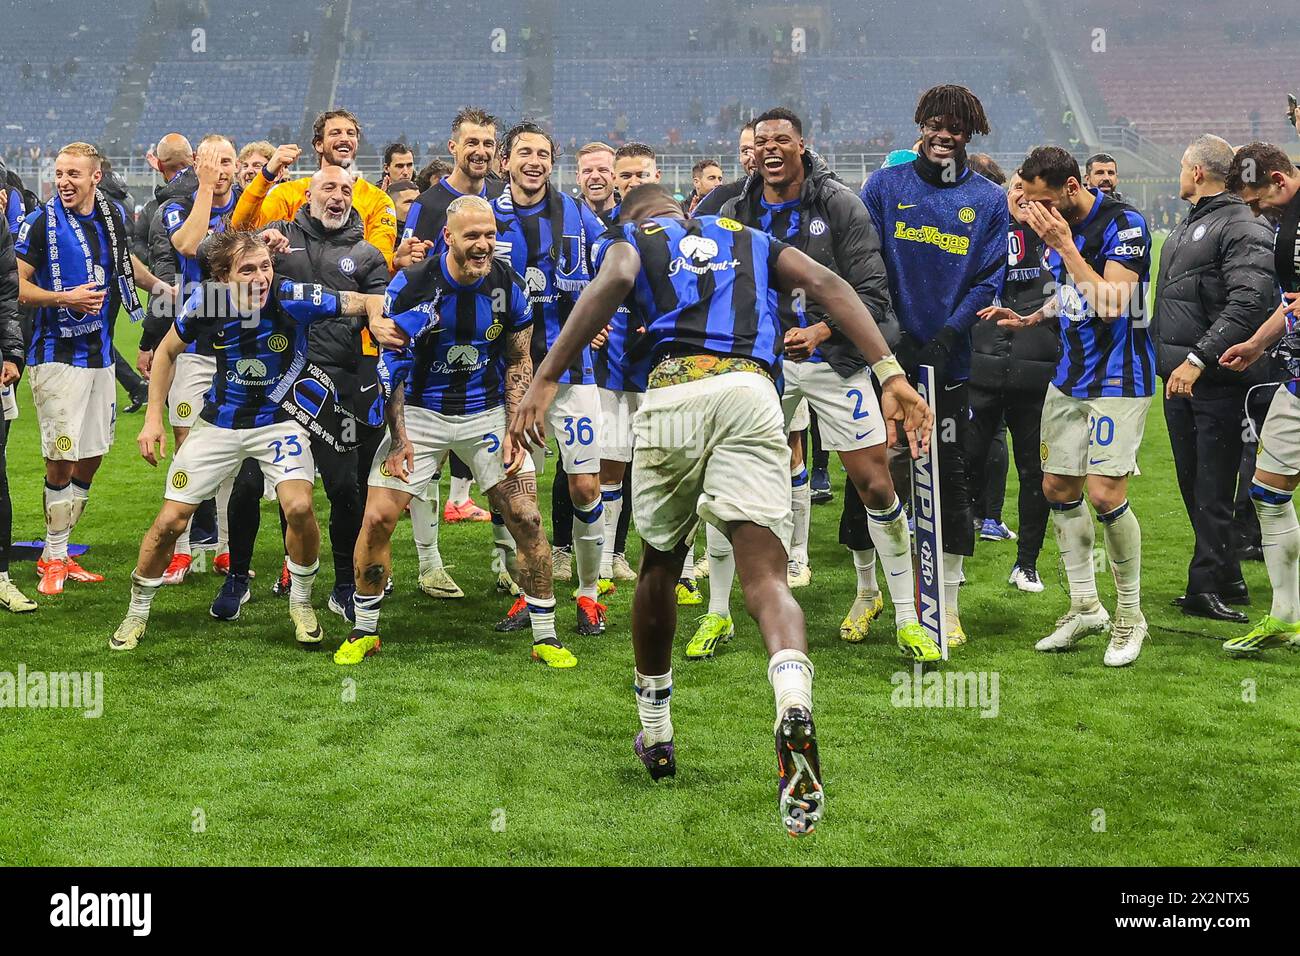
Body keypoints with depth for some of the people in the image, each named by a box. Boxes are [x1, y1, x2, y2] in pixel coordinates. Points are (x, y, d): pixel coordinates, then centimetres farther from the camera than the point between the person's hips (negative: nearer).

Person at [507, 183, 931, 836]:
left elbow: (614, 281, -3)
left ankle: (655, 736, 34)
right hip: (751, 391, 1)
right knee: (766, 577, -6)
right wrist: (889, 373, 4)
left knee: (659, 567, 20)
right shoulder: (749, 238, 32)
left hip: (673, 391, -1)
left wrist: (546, 379, -11)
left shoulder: (629, 239, 22)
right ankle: (793, 701, -39)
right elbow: (826, 284, 14)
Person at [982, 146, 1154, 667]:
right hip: (1070, 375, 8)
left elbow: (1109, 304, -26)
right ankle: (1085, 606, 21)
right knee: (1058, 487, 8)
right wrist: (1028, 318, 9)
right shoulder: (1058, 226, 7)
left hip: (1118, 378, -8)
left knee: (1105, 495, -12)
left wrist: (1065, 246, -24)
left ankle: (1130, 614, 6)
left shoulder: (1123, 223, -16)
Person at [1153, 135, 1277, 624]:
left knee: (1212, 488, -6)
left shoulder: (1243, 227, -11)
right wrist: (1157, 353, 20)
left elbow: (1249, 304, -21)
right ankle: (1227, 579, 23)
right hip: (1179, 376, 9)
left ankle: (1207, 584, 0)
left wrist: (1199, 359, -25)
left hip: (1217, 380, -9)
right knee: (1193, 482, 13)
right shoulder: (1186, 225, 20)